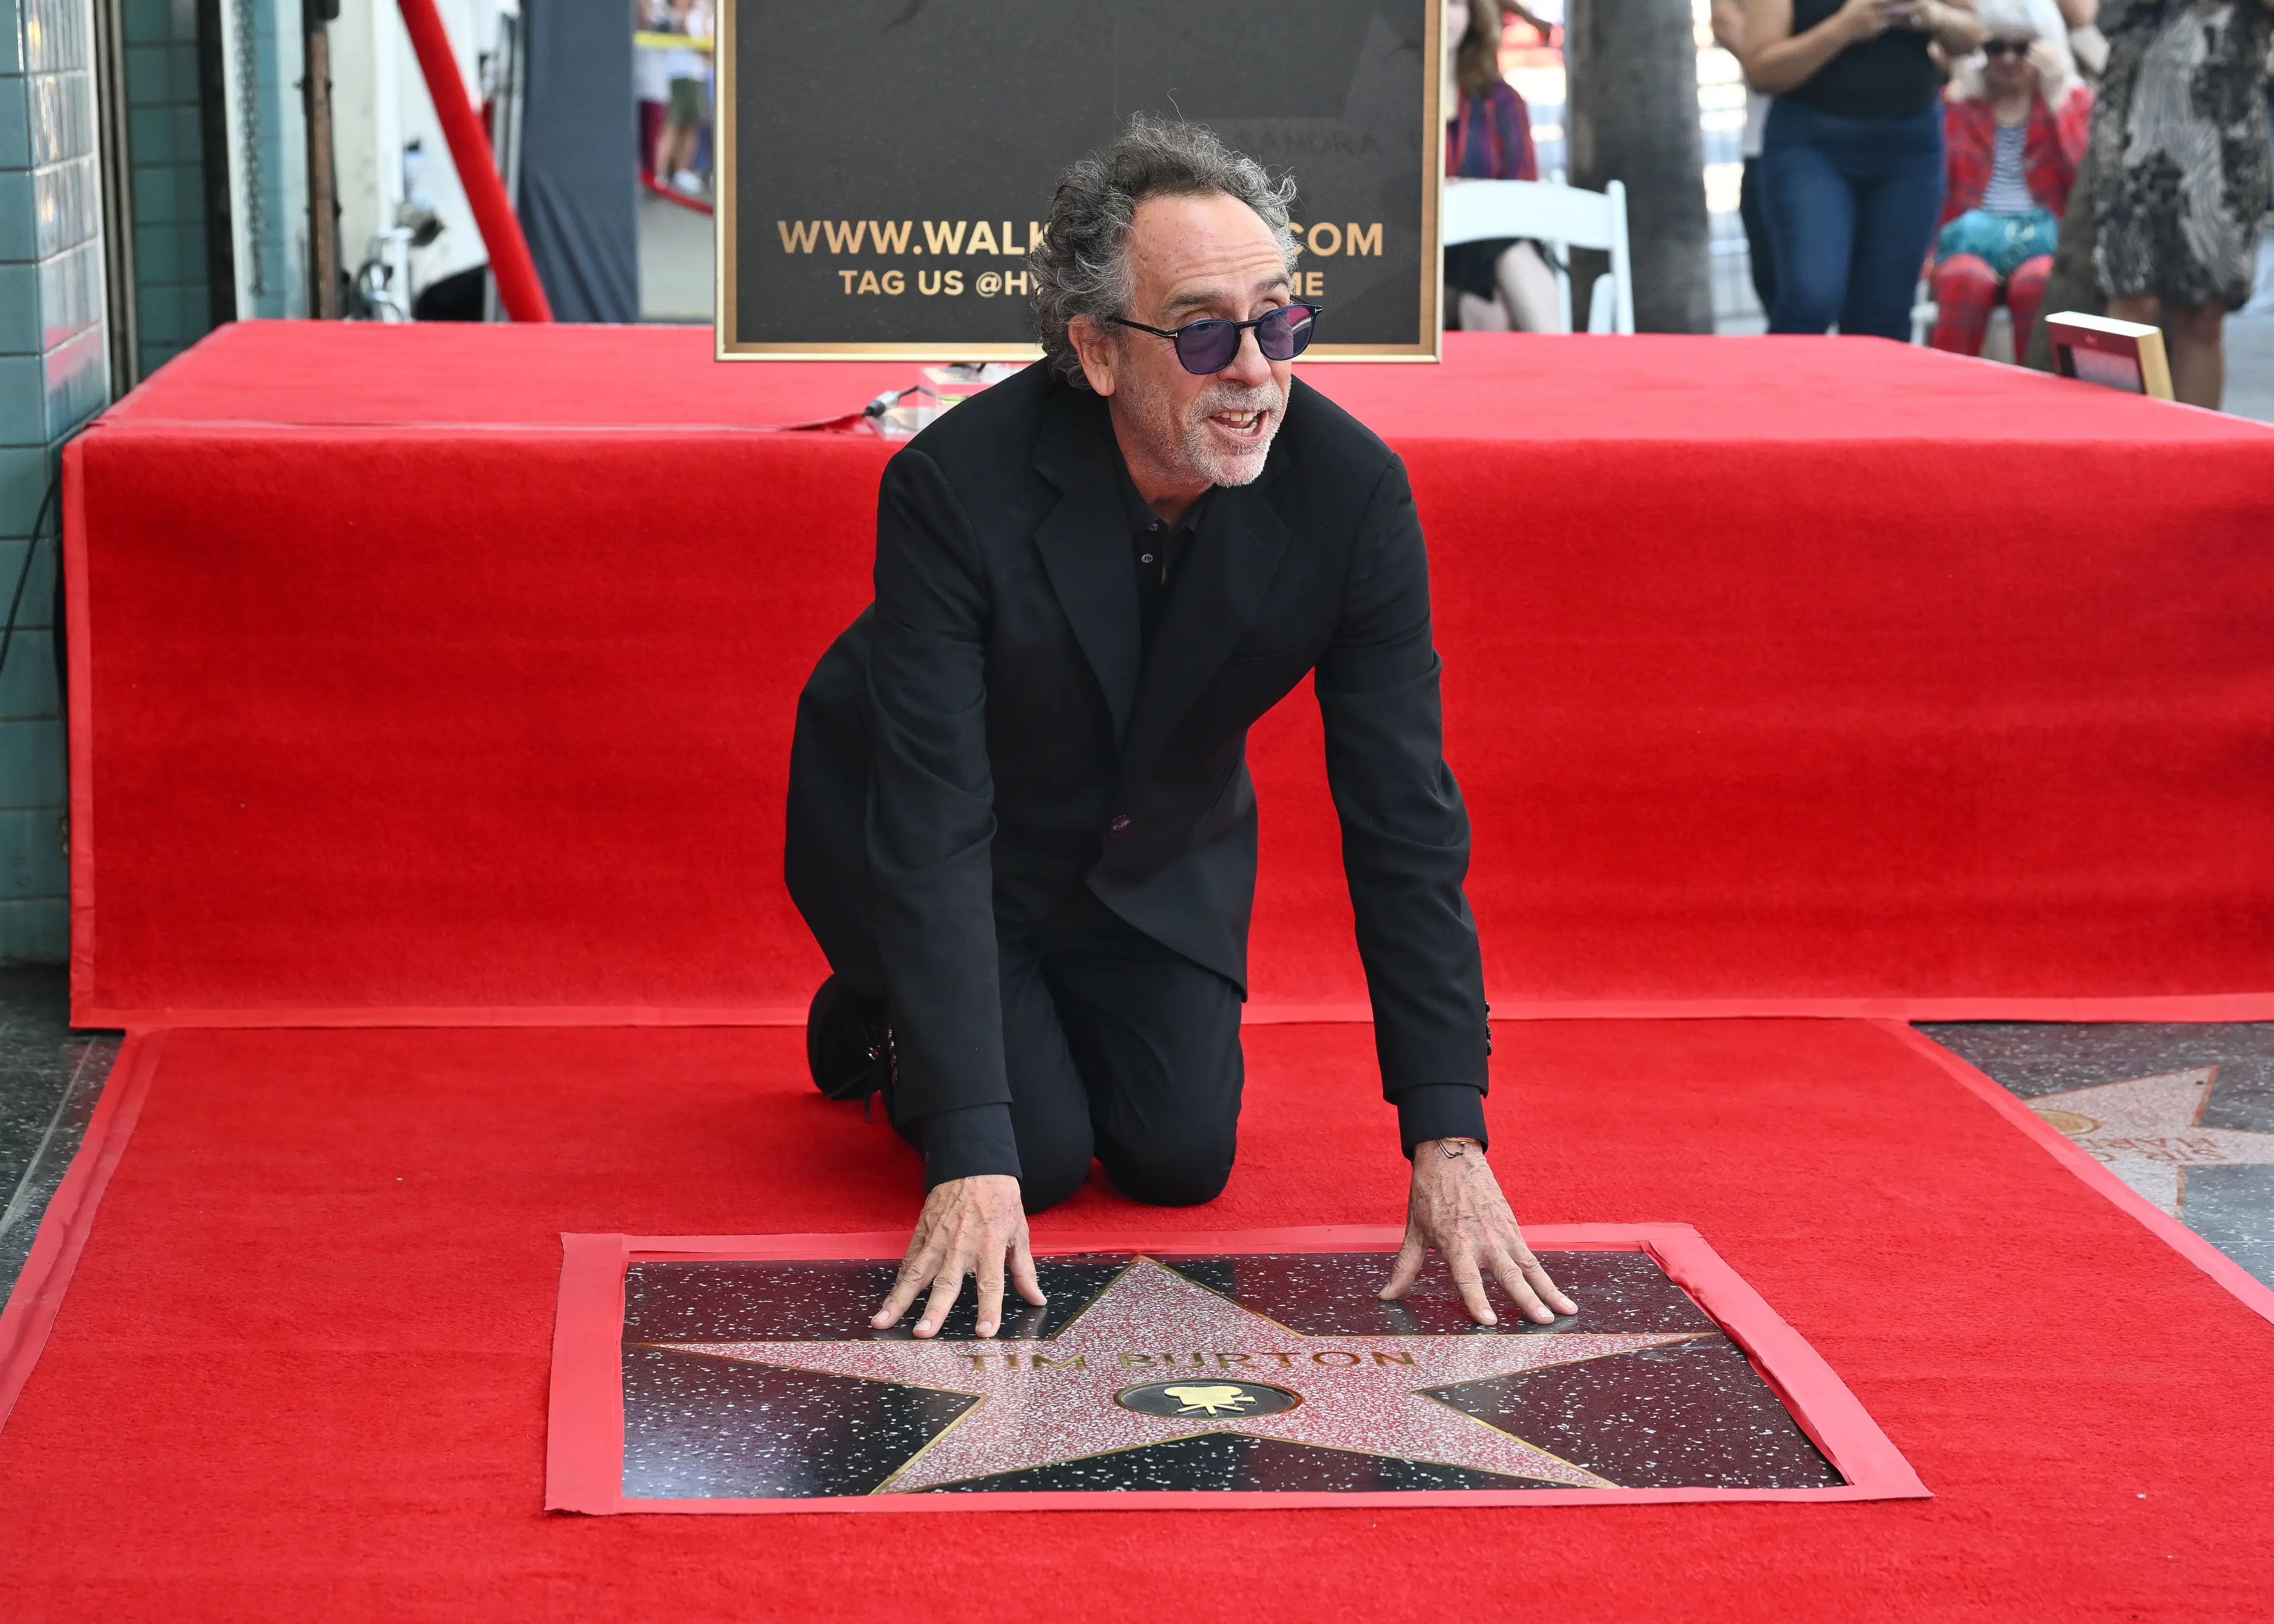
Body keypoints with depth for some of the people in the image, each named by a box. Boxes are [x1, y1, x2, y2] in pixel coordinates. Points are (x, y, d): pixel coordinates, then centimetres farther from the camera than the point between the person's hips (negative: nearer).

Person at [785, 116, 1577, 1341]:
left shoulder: (1349, 487, -26)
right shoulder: (953, 488, -35)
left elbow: (1403, 815, -22)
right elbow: (931, 832, -36)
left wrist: (1449, 1144, -27)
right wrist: (973, 1157, -43)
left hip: (1159, 849, 4)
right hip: (933, 830, -3)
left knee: (1181, 1157, -6)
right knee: (1041, 1157, -14)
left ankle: (1054, 1012, 26)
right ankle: (876, 1018, 18)